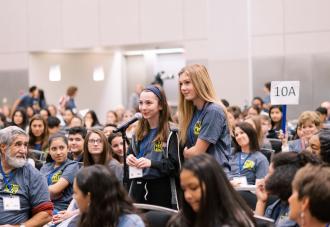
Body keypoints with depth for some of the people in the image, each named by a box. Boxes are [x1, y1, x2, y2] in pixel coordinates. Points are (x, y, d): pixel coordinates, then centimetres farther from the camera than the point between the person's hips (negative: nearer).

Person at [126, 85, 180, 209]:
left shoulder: (171, 132, -7)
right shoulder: (139, 132, 14)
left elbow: (175, 165, -11)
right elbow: (130, 153, 21)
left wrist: (152, 163, -23)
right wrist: (129, 158, -2)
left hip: (162, 190, -5)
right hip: (138, 188, 5)